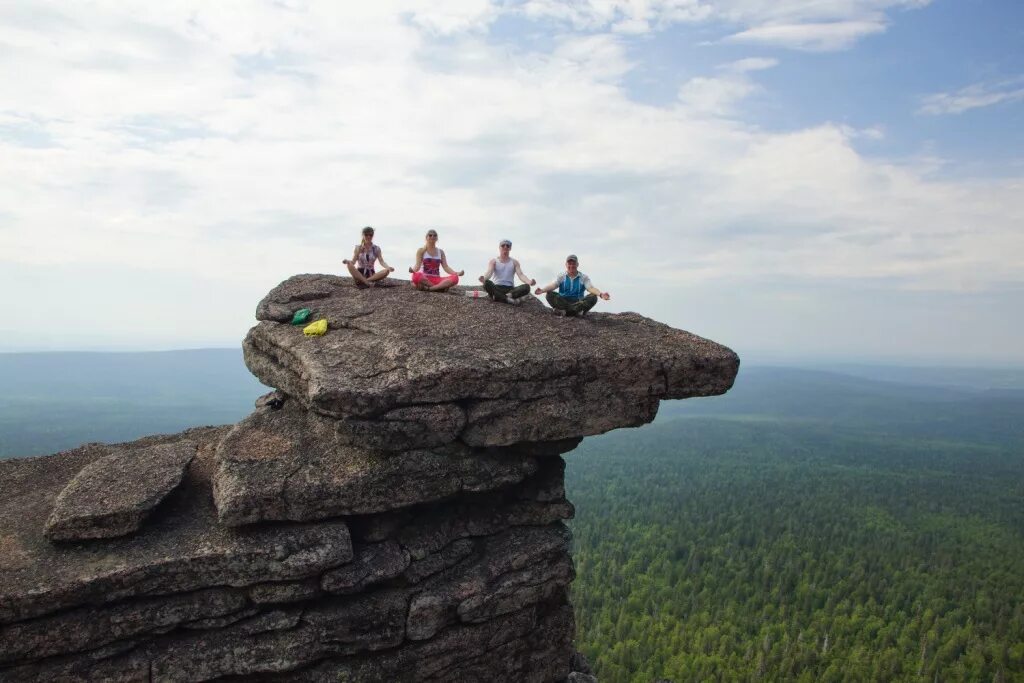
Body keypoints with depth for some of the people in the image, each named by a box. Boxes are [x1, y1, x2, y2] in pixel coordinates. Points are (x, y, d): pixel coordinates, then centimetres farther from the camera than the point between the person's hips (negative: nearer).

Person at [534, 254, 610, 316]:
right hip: (563, 302, 0)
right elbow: (552, 285, -11)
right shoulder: (561, 277, 6)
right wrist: (542, 290, -34)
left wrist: (601, 294, -33)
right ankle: (577, 311, -32)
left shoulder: (583, 277, 6)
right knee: (550, 295, -26)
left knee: (593, 297, -25)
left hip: (578, 302, 0)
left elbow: (591, 288, -10)